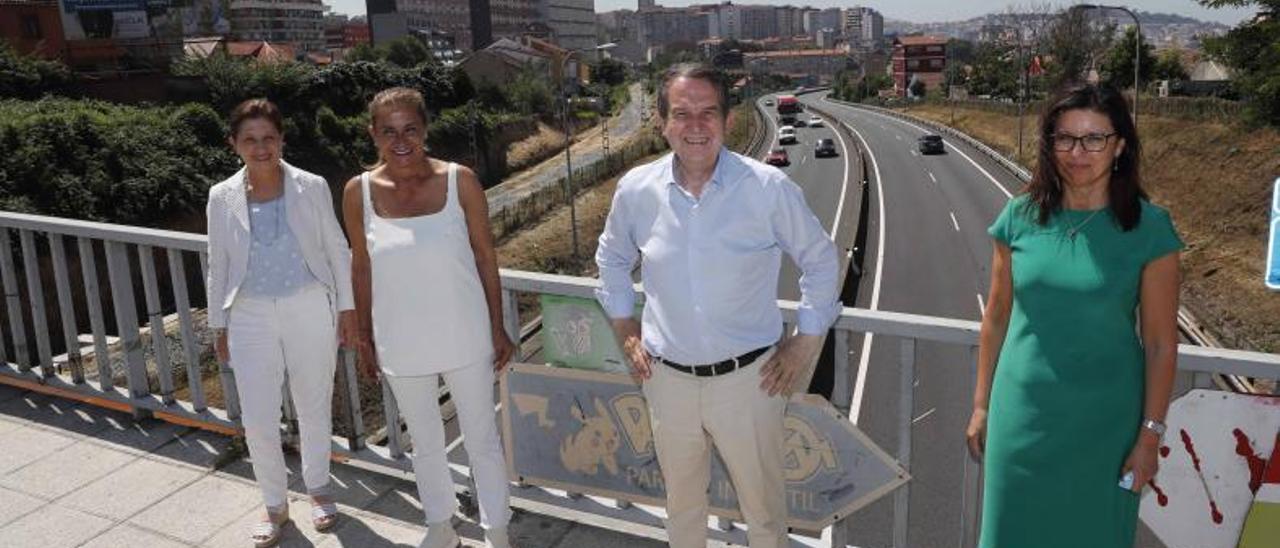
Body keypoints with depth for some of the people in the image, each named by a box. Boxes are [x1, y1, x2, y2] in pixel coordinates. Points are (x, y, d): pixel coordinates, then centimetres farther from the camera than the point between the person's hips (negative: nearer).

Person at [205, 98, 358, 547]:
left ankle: (318, 488, 36)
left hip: (309, 309, -1)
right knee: (258, 420, 3)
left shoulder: (312, 187, -7)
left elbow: (337, 250, 1)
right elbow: (218, 266, 6)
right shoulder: (222, 197, -3)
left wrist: (347, 307, 1)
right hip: (251, 317, 1)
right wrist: (218, 325, 9)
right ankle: (275, 505, 25)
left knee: (314, 407, 13)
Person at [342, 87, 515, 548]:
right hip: (400, 344, 2)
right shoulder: (359, 192, -6)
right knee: (424, 441, 20)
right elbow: (361, 267, 4)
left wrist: (498, 328, -2)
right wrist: (364, 337, 8)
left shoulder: (460, 181, -11)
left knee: (482, 439, 13)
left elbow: (485, 255, -4)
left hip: (464, 337, -2)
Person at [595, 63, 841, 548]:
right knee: (681, 502, 23)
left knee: (764, 505, 16)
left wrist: (806, 344, -1)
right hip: (667, 377, 2)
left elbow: (820, 259, 0)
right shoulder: (636, 189, -7)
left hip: (748, 376, -2)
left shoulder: (769, 187, -15)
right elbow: (612, 258, 12)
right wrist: (626, 331, 9)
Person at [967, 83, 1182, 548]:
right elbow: (996, 319, 4)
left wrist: (1150, 435, -5)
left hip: (1104, 421, -2)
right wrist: (981, 404, 6)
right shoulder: (1020, 217, -2)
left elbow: (1161, 344, -5)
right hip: (1021, 414, 2)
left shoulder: (1148, 229, -8)